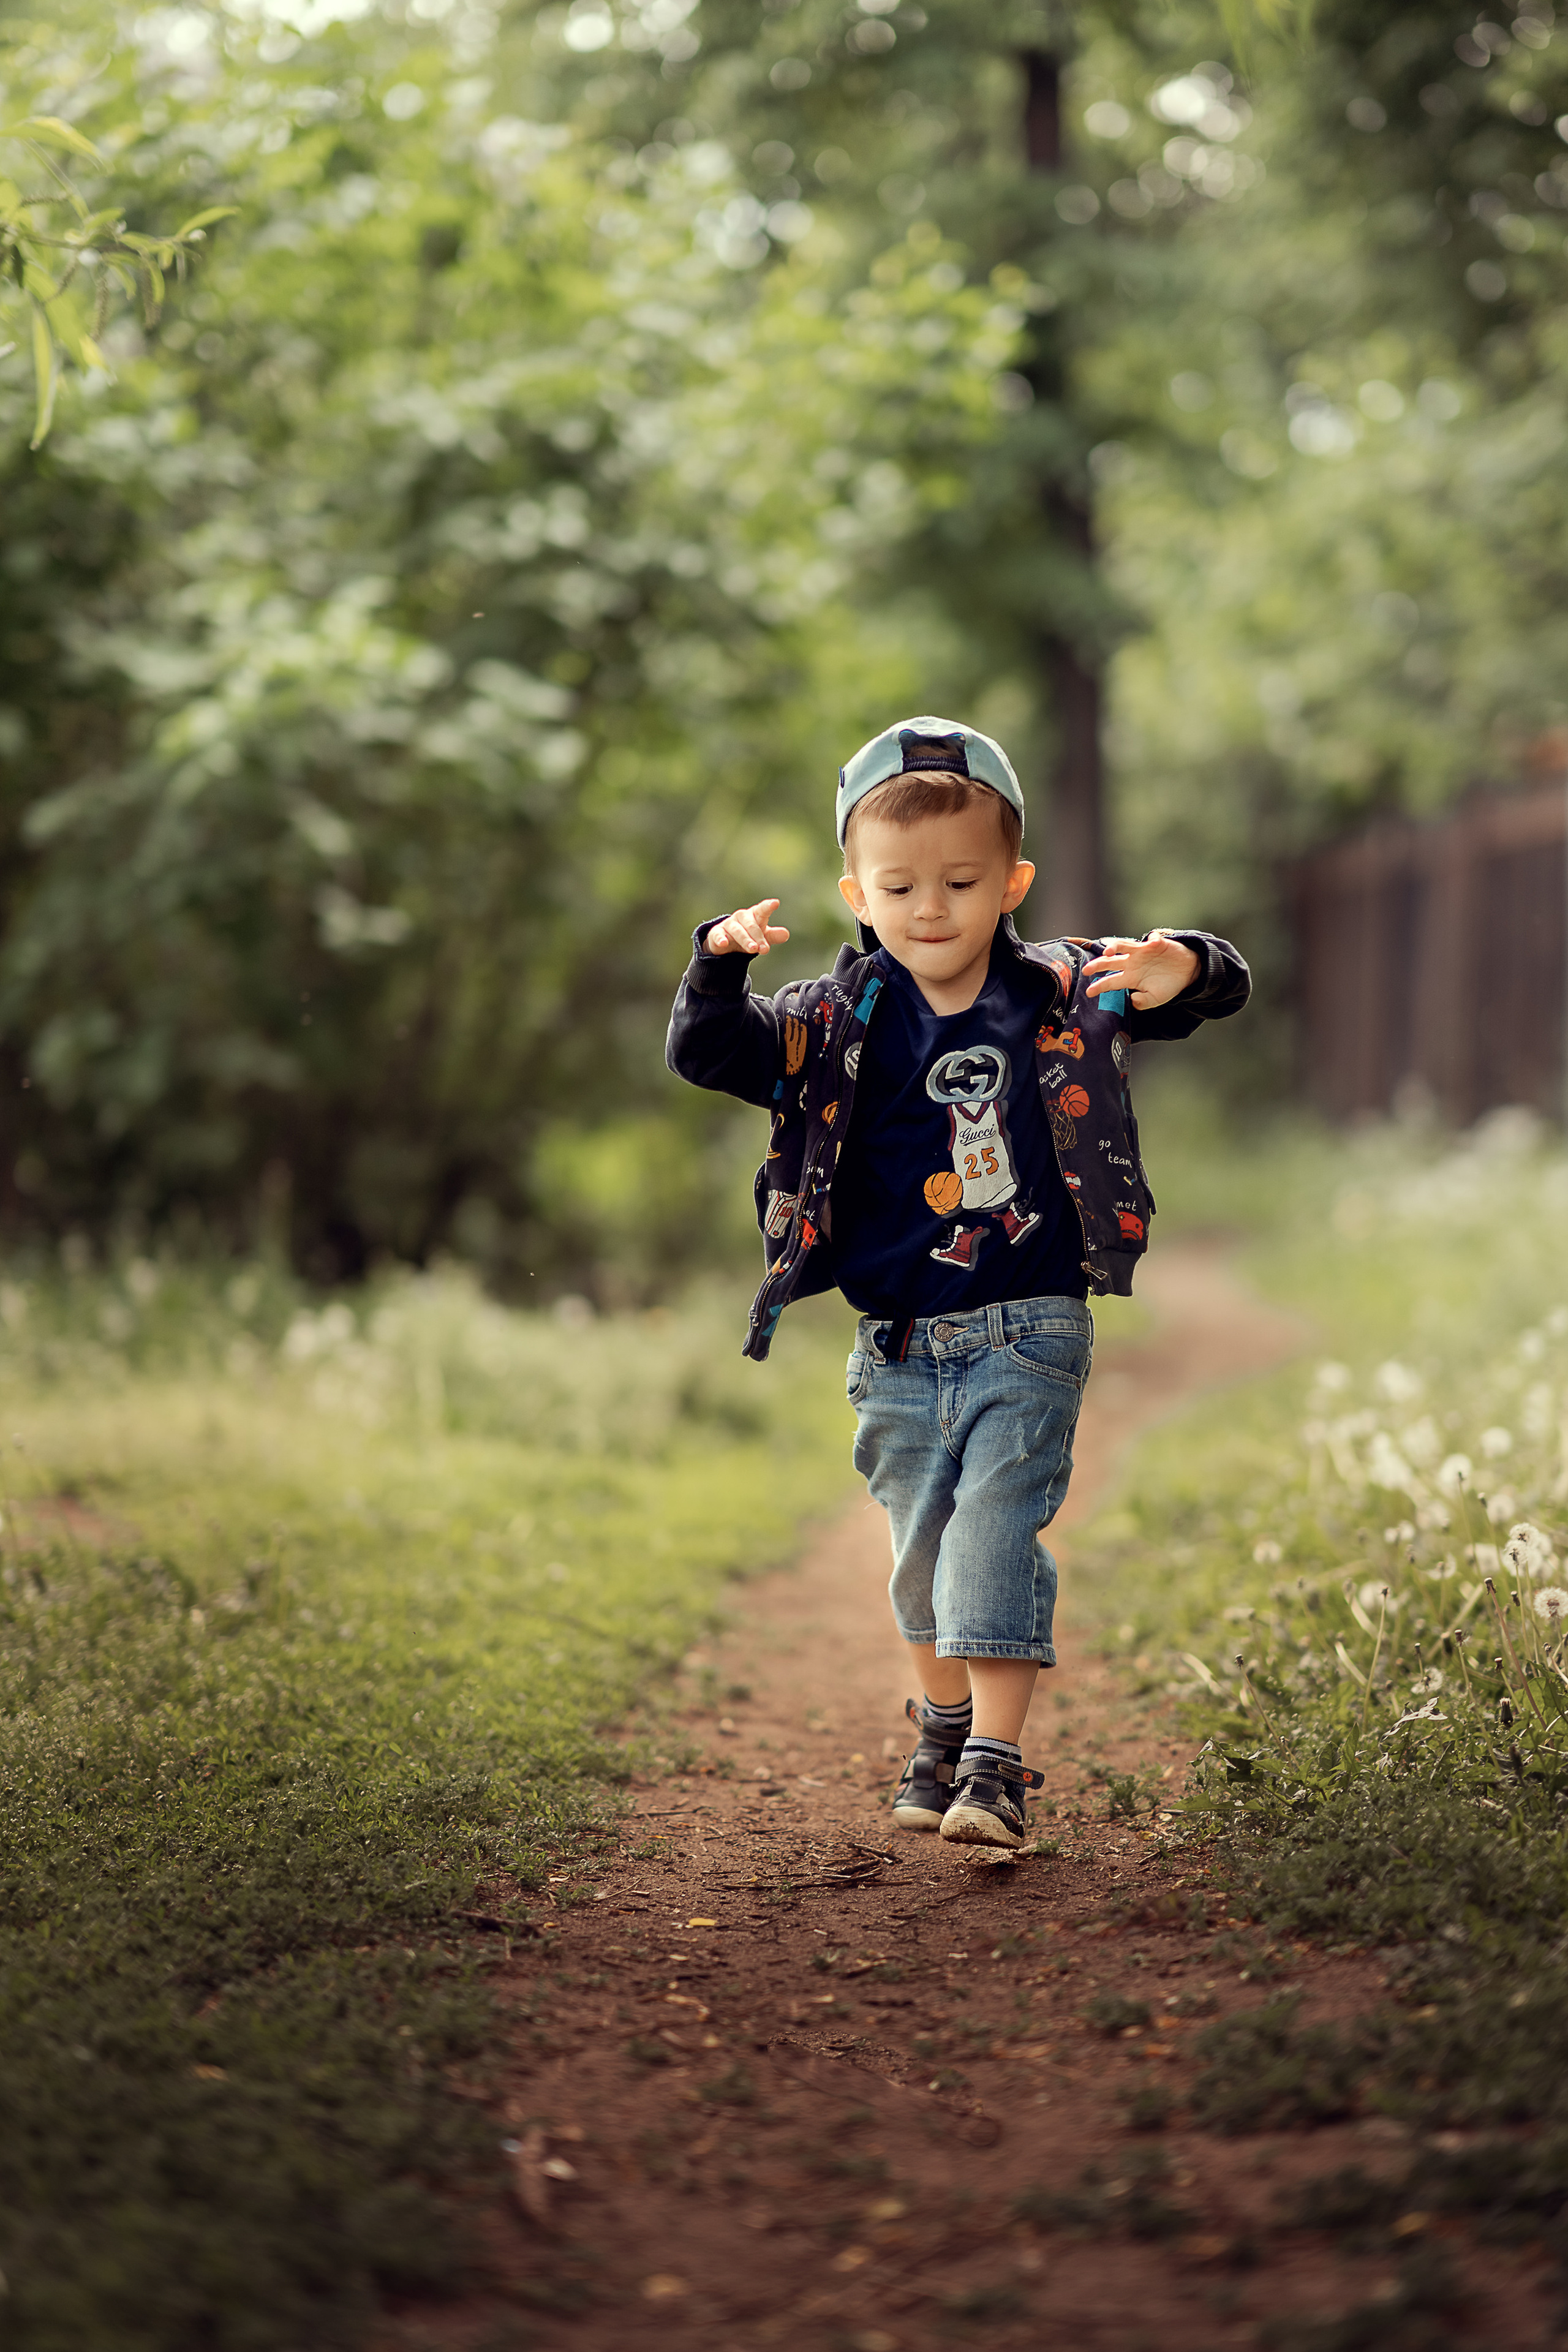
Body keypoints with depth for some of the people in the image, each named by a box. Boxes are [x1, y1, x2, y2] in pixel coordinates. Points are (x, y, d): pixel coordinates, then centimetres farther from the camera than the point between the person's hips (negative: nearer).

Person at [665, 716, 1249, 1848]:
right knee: (922, 1550, 15)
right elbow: (706, 1055, -9)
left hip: (1028, 1336, -2)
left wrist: (1181, 968, -26)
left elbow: (1219, 985, -1)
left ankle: (997, 1760, -13)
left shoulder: (1062, 993, -2)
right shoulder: (838, 1022, -2)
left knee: (998, 1531, -13)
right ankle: (945, 1726, 36)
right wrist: (720, 967, -29)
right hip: (899, 1350, 3)